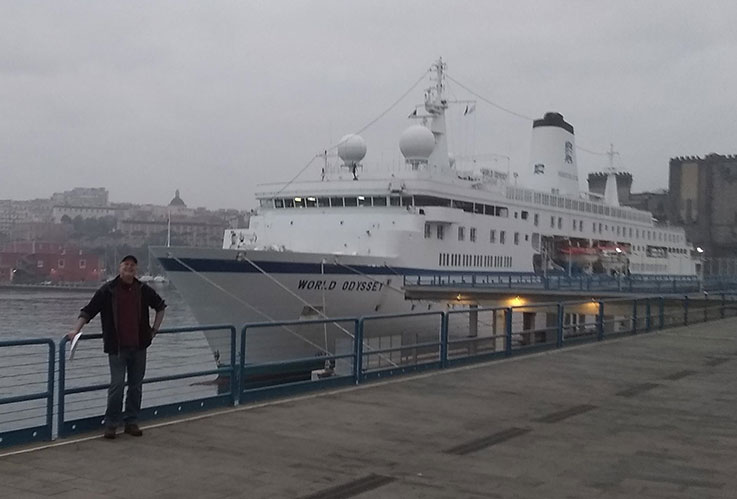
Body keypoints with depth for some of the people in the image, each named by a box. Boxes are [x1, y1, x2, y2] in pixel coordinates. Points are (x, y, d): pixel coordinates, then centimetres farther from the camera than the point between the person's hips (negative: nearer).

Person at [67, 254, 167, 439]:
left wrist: (155, 329, 15)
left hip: (139, 346, 3)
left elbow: (160, 306, 21)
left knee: (136, 386, 8)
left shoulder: (143, 290, 4)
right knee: (117, 385, -7)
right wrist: (76, 330, -14)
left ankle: (131, 422, 19)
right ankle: (111, 424, 5)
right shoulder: (108, 290, -4)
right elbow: (88, 311, -3)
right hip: (117, 347, -3)